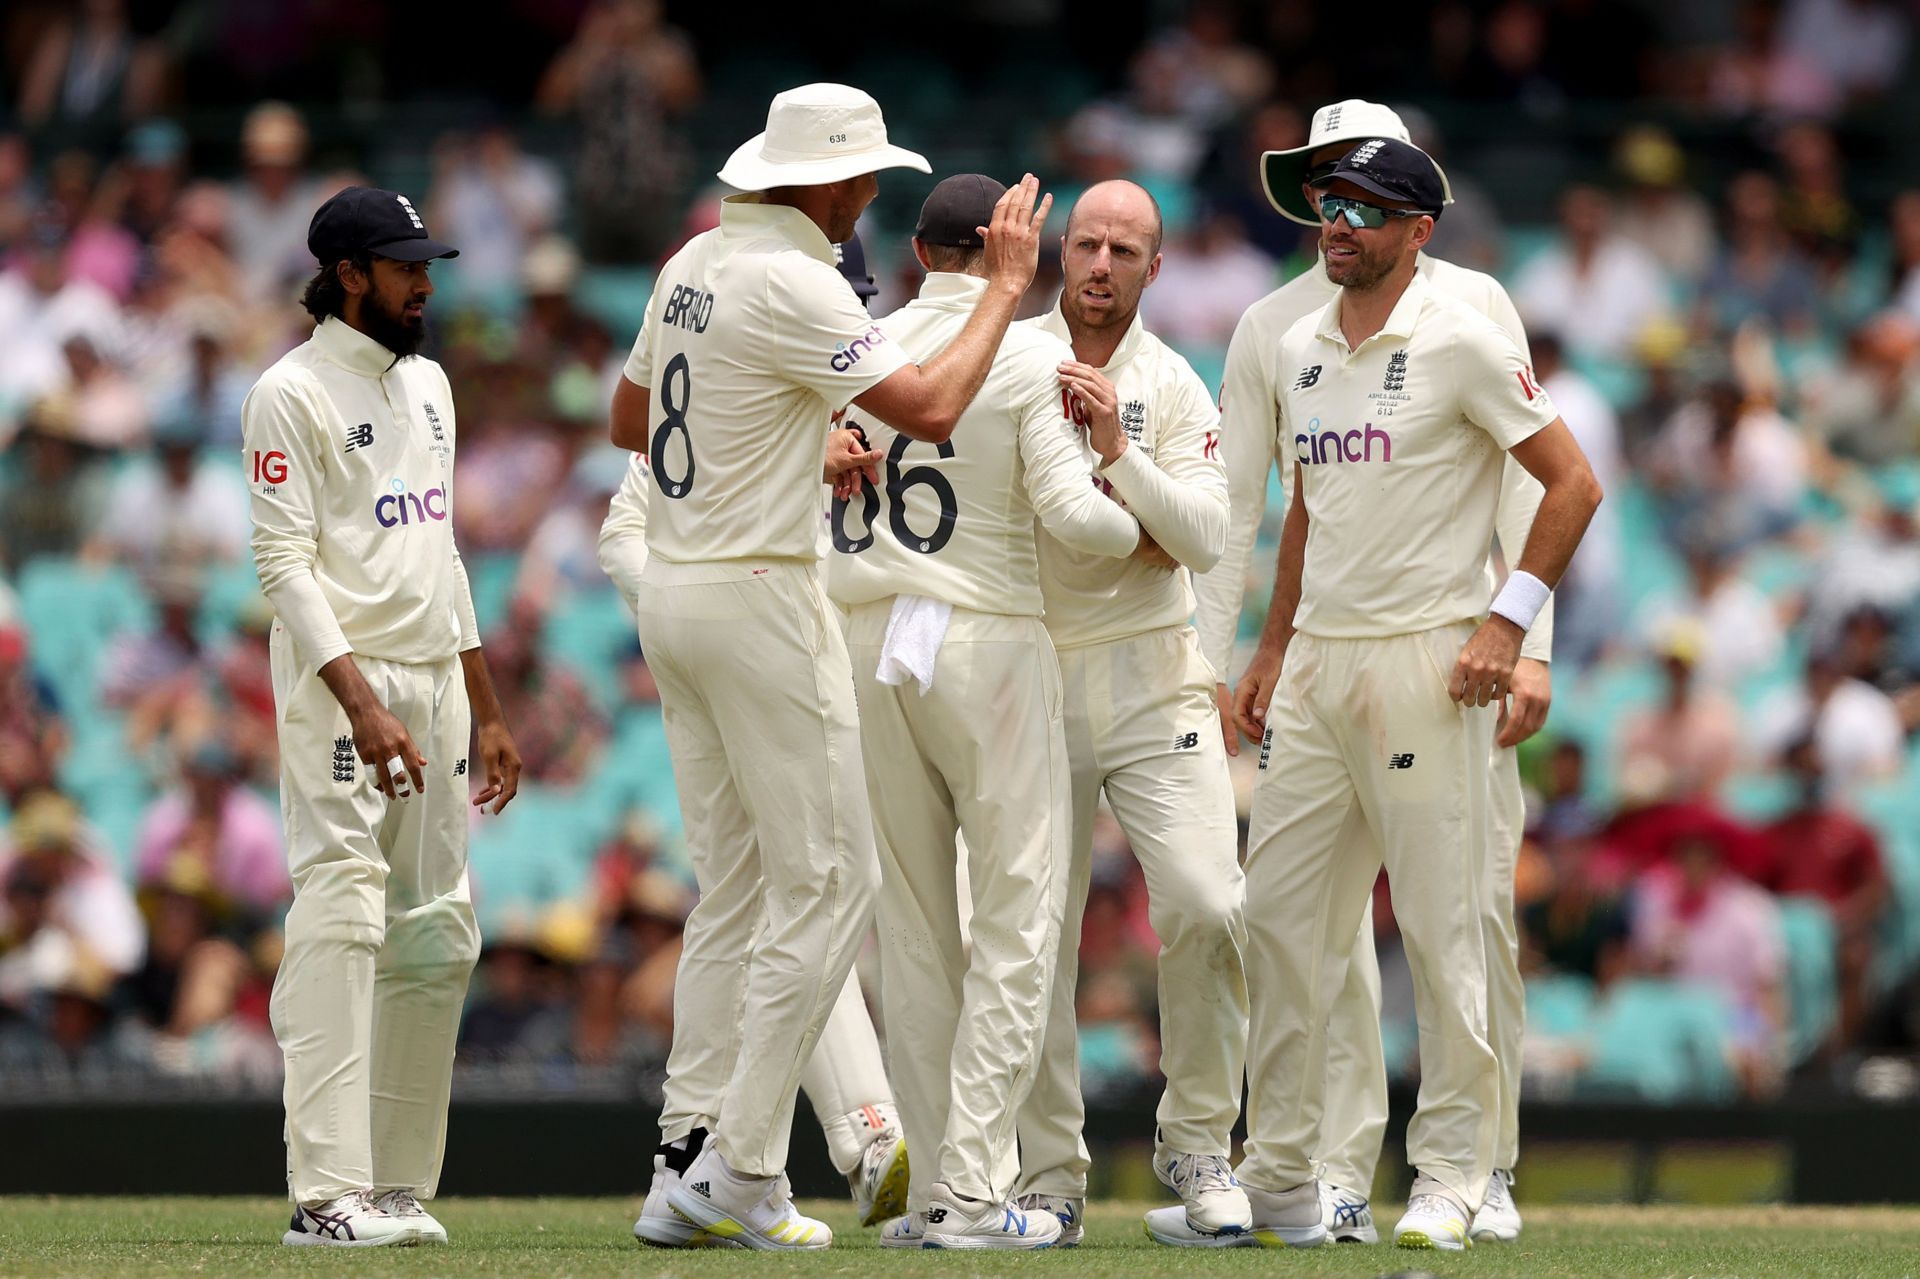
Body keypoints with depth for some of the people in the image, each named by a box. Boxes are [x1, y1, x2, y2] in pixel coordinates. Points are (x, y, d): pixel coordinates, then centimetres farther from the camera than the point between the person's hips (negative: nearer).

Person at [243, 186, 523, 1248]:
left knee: (438, 939, 8)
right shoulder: (293, 393, -8)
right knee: (340, 919, -15)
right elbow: (285, 563, -15)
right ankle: (327, 1192, -20)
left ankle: (399, 1186, 13)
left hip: (436, 680, 9)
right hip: (340, 683, -9)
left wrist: (485, 711, 20)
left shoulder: (426, 384, 17)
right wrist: (362, 707, -25)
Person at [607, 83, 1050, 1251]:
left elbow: (630, 421, 23)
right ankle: (740, 1173, -8)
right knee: (830, 882, -5)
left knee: (733, 885, 12)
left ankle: (689, 1160, 9)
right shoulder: (791, 283, -17)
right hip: (759, 593, -9)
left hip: (673, 588, 9)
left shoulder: (696, 266, 11)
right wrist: (1008, 288, -10)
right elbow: (931, 409, -22)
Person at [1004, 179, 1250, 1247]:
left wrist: (1118, 446, -19)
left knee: (1205, 907, -13)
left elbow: (1204, 537, -7)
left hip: (1152, 678, 0)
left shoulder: (1175, 389, 4)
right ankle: (1049, 1176, 9)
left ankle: (1198, 1141, 3)